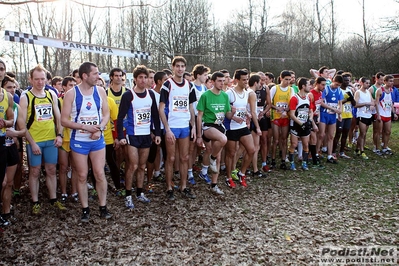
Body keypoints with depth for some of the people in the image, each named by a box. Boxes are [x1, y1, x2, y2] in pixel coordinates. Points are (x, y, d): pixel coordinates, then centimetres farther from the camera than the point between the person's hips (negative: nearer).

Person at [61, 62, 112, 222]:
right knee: (82, 176, 7)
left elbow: (106, 113, 5)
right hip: (79, 141, -2)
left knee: (100, 174, 2)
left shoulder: (100, 92, 1)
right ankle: (85, 209, 21)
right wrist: (84, 127, -18)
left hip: (98, 140, 2)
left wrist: (100, 129, -13)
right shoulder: (71, 94, -8)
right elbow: (64, 120, -8)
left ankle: (103, 207, 16)